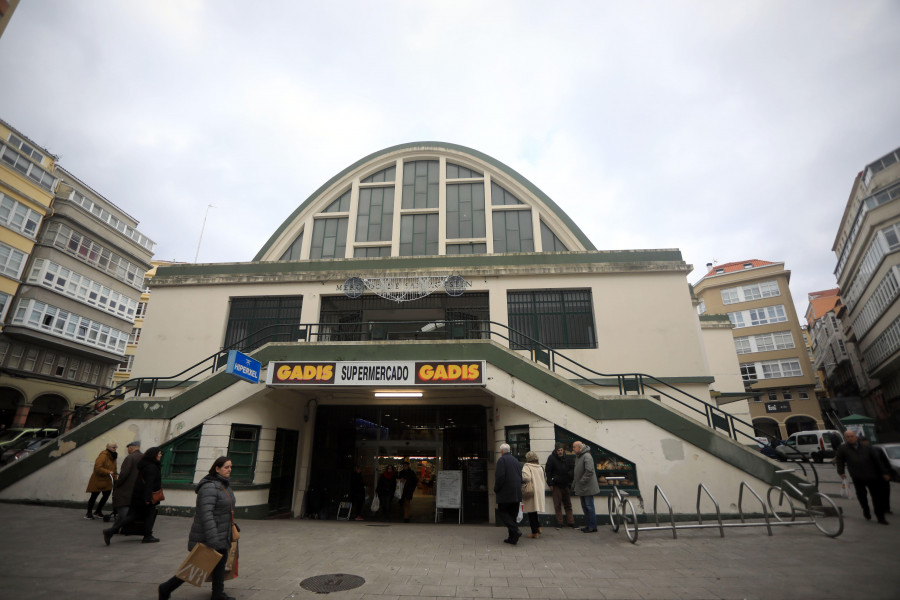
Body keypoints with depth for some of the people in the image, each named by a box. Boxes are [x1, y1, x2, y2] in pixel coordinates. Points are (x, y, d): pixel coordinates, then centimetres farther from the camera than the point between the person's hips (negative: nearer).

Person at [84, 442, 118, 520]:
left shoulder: (113, 457, 9)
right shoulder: (103, 456, -18)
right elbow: (97, 468, -27)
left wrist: (115, 479, 7)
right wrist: (108, 472, -31)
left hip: (106, 480, 8)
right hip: (98, 479, -8)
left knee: (106, 495, 7)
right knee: (94, 496, 1)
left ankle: (98, 511, 23)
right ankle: (89, 513, 15)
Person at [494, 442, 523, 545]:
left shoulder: (502, 460, -10)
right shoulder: (516, 461, 13)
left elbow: (500, 476, -18)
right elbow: (521, 477, 15)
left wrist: (496, 489, -5)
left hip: (506, 493, -7)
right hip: (517, 493, 7)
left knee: (501, 511, 2)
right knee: (512, 514, 13)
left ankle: (515, 531, -14)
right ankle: (512, 538, 15)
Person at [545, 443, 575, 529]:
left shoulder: (566, 458, 6)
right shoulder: (551, 458, -6)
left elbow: (570, 469, 17)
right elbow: (548, 472, -7)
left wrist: (570, 481, 5)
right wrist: (550, 484, -11)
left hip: (565, 485, 4)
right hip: (556, 485, -4)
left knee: (568, 504, 9)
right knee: (558, 505, 1)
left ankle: (571, 522, 16)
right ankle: (559, 523, 9)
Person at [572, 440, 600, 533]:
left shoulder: (587, 456, -18)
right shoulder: (578, 456, 11)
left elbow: (589, 471, -26)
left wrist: (582, 481, -20)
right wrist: (577, 484, 14)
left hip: (587, 487, -9)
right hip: (582, 488, 9)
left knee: (589, 507, -1)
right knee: (585, 507, 15)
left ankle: (593, 527, 8)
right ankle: (588, 525, 25)